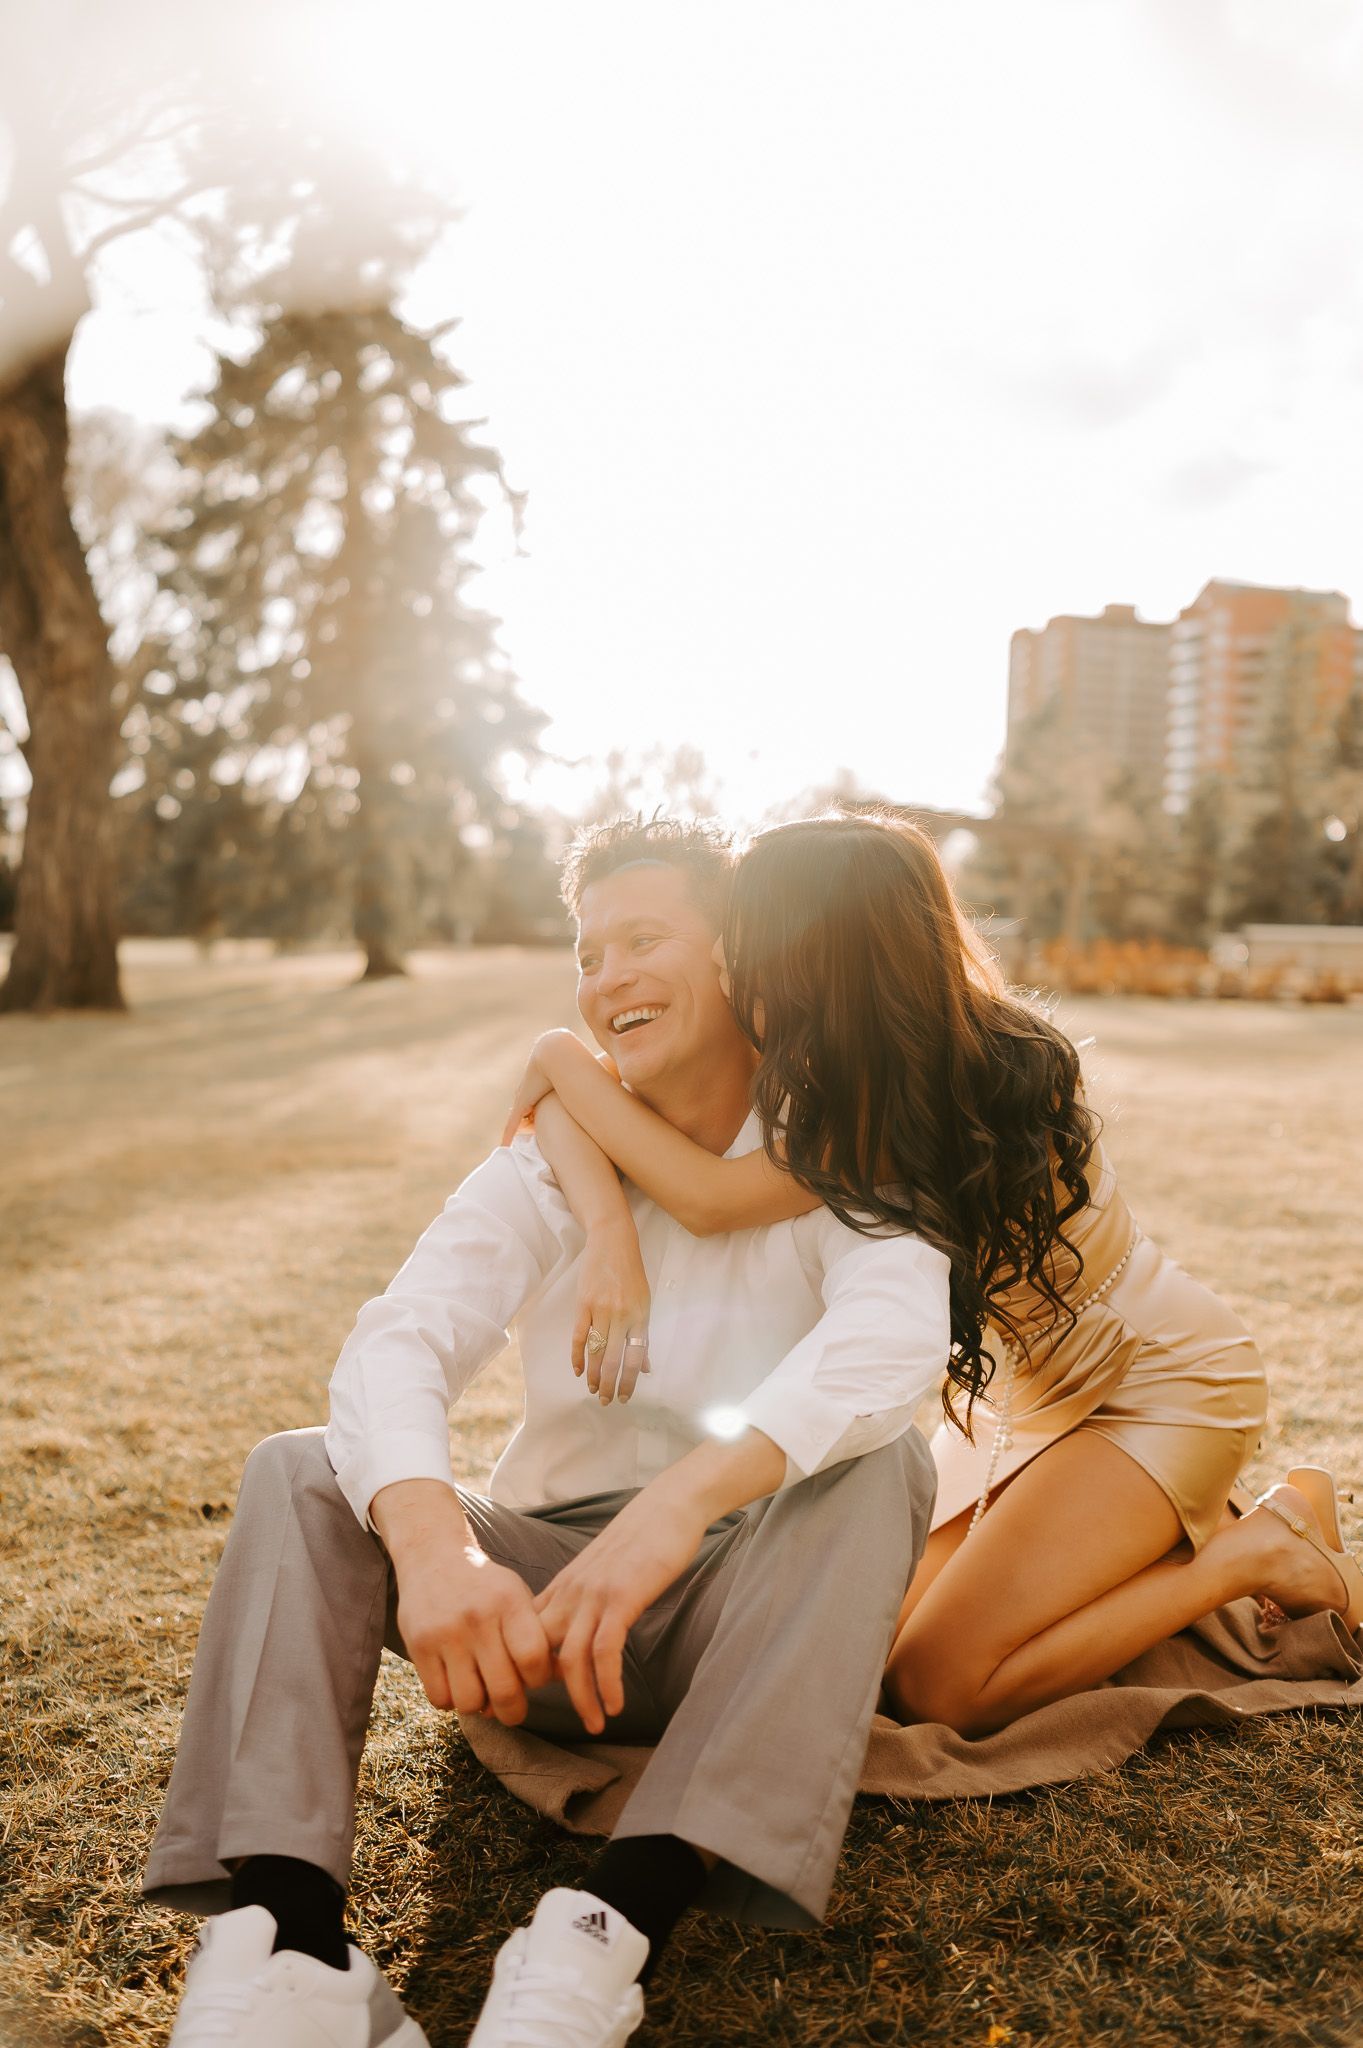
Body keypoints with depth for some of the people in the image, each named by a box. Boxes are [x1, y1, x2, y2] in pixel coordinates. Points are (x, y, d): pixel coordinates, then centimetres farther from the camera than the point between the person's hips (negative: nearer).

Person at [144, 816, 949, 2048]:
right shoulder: (551, 1159, 4)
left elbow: (899, 1330, -27)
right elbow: (398, 1344, -13)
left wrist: (687, 1496, -43)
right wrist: (432, 1538, -35)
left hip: (750, 1607, -2)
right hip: (548, 1596, 3)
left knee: (878, 1464, -30)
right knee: (302, 1472, -15)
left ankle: (619, 1928, -40)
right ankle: (290, 1942, -33)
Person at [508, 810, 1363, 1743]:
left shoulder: (991, 1079, -32)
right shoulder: (818, 1075, -13)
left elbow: (710, 1198, -38)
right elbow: (558, 1104, -16)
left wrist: (564, 1061, -27)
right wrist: (613, 1232, -35)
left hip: (1161, 1379, -7)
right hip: (1023, 1385, 7)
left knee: (937, 1682, -14)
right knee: (882, 1641, 4)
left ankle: (1258, 1547, 1)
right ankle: (1164, 1531, 18)